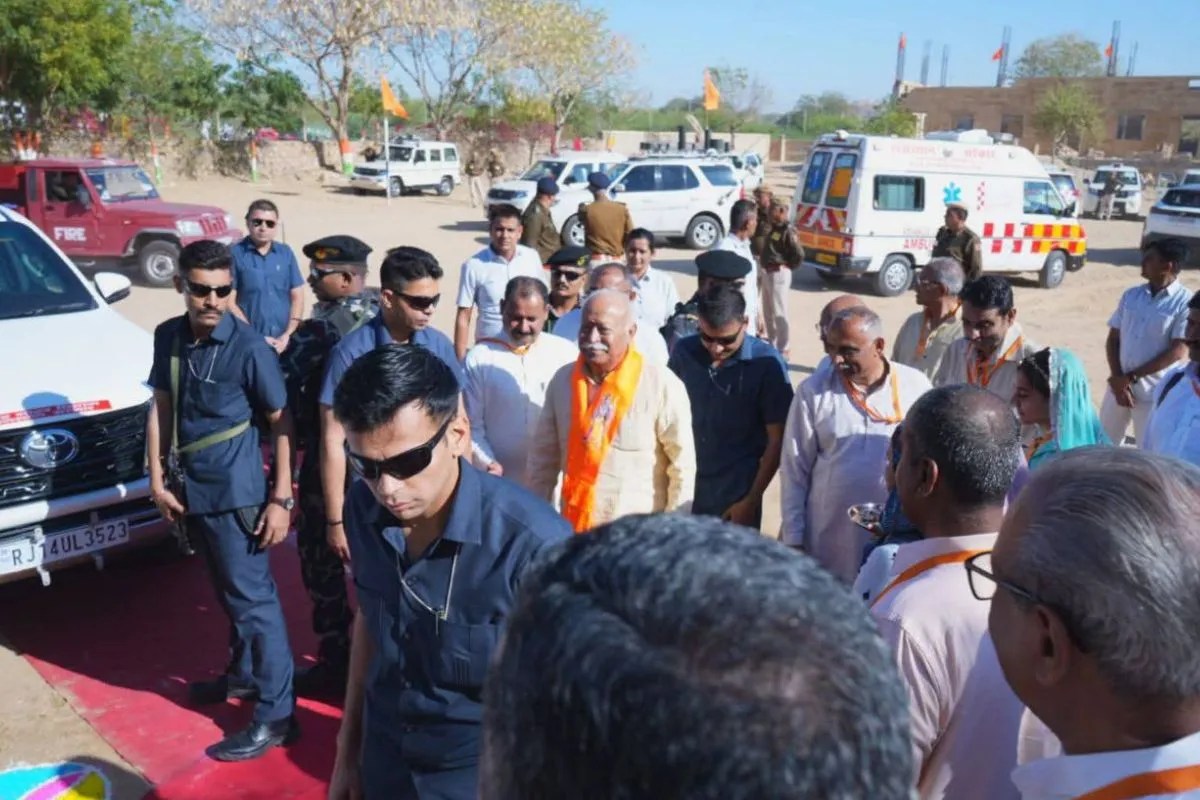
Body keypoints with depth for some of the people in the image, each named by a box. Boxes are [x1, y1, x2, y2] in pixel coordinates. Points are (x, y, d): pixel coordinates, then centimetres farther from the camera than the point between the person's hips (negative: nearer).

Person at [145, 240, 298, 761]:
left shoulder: (249, 348, -15)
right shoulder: (168, 337, 2)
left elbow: (281, 423, -11)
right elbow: (161, 407, 10)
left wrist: (281, 498, -14)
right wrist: (157, 479, 4)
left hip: (235, 491, -6)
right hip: (191, 489, 6)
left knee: (253, 597, -1)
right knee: (229, 592, 21)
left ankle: (276, 715, 7)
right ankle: (243, 674, 40)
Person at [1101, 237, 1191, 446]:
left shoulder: (1185, 302, -10)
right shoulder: (1131, 295, 4)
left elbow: (1178, 351, -15)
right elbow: (1113, 340, 6)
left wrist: (1130, 378, -14)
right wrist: (1118, 381, -7)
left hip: (1154, 393, -5)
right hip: (1119, 385, 5)